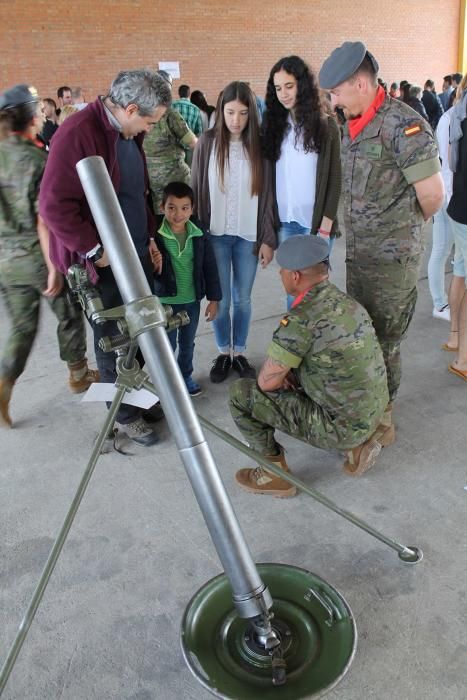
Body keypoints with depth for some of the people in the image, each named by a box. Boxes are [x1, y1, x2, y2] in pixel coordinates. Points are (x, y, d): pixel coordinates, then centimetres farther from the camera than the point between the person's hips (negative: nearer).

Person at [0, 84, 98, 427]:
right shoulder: (40, 160, -17)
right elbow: (45, 221, -23)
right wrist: (54, 268, -20)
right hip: (40, 256, -5)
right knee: (69, 315, 17)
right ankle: (79, 374, 33)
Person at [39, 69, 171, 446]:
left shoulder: (128, 133, 11)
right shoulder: (78, 134, -19)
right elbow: (54, 205, -22)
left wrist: (150, 238, 13)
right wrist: (95, 250, -17)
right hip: (104, 263, -8)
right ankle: (125, 414, 23)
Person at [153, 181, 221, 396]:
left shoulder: (199, 233, -7)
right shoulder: (155, 234, -16)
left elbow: (210, 267, -1)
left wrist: (213, 298, 1)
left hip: (192, 300, 3)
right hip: (165, 300, -3)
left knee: (188, 343, 21)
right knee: (167, 345, 9)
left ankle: (185, 375, 42)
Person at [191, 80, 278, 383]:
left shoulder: (259, 145, -1)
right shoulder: (207, 142, -2)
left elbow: (268, 195, 1)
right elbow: (197, 190, 1)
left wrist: (269, 238, -1)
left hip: (248, 235, 1)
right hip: (216, 234, 0)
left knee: (243, 299, 10)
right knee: (221, 300, 6)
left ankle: (240, 353, 26)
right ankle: (223, 353, 24)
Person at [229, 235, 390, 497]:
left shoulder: (302, 319, -24)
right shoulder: (344, 301, 2)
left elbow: (267, 382, -16)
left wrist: (283, 379, 6)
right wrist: (288, 373, 7)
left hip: (341, 426, -8)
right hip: (371, 410, 8)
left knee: (241, 393, -5)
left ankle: (276, 474, 8)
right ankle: (362, 439, 18)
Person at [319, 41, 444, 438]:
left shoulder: (404, 126, -18)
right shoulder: (352, 125, 7)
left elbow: (433, 195, -16)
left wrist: (404, 228, 1)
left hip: (392, 257, -8)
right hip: (357, 251, 8)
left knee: (384, 339, 5)